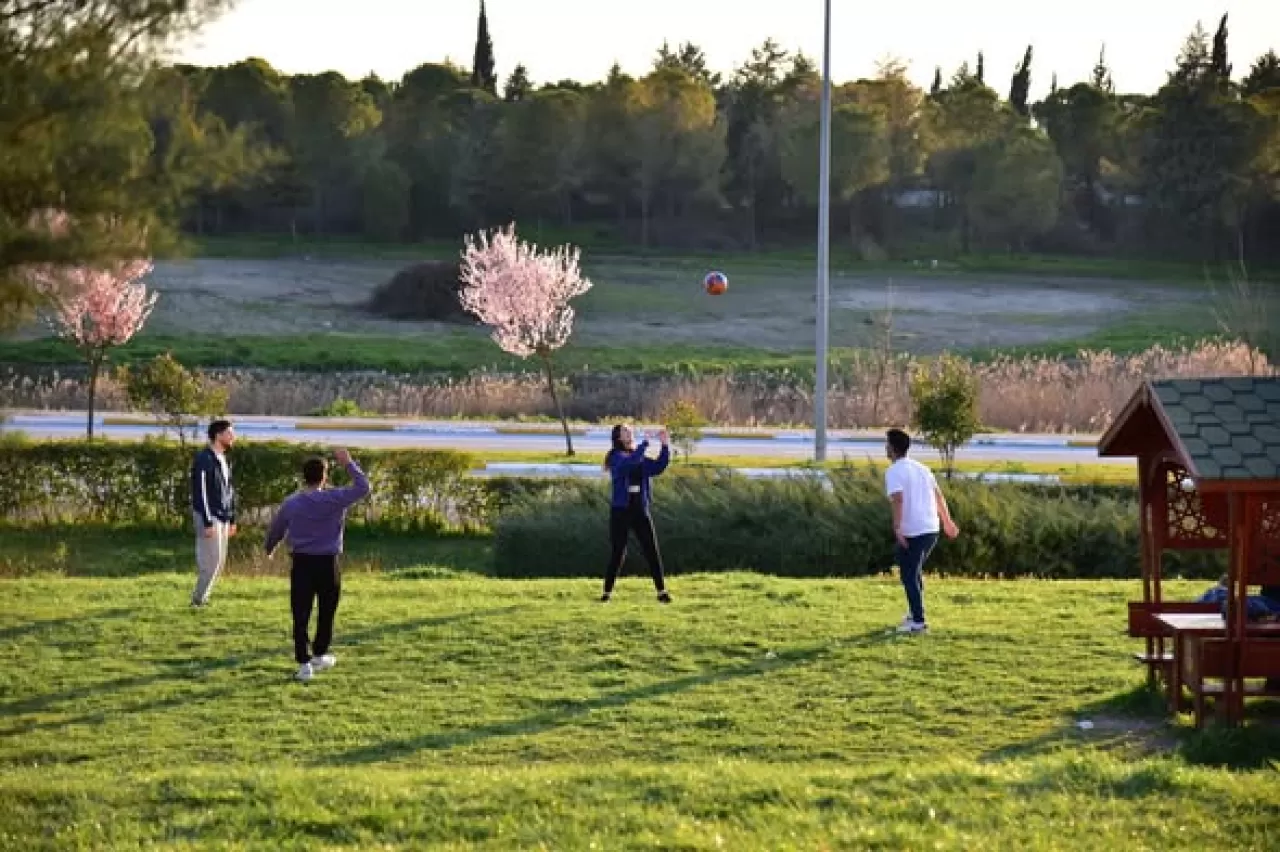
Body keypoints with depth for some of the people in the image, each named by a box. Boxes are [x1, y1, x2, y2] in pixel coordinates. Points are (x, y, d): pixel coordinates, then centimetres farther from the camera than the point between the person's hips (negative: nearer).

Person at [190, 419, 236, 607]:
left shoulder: (223, 460, 13)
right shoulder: (204, 459, -15)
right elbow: (201, 492, -19)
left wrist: (232, 519, 16)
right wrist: (208, 522, -21)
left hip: (223, 517, 9)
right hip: (209, 516, -9)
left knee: (220, 561, 9)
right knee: (212, 560, -8)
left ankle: (202, 596, 17)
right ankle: (199, 599, 2)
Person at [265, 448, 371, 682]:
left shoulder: (290, 504, 0)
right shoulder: (334, 499, -10)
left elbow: (275, 531, 14)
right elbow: (363, 487, -5)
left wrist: (269, 549, 35)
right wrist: (348, 463, 3)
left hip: (301, 564, 1)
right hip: (327, 564, -1)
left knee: (301, 615, 2)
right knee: (326, 612, 17)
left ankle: (304, 663, -2)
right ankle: (319, 655, 28)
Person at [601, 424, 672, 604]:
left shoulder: (640, 459, 11)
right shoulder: (615, 457, -5)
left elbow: (658, 467, 1)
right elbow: (631, 462, -25)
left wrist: (666, 446, -9)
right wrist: (646, 443, -29)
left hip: (640, 510, 4)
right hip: (620, 510, -4)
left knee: (652, 550, -2)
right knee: (617, 553, -1)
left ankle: (661, 591, -1)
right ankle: (607, 592, 11)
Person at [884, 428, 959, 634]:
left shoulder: (893, 472, -8)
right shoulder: (921, 468, 16)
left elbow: (898, 500, -22)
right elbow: (939, 495, 21)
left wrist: (897, 528, -29)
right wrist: (947, 521, 30)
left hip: (912, 532, -7)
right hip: (932, 529, 7)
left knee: (909, 575, 1)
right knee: (915, 571, 24)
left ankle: (918, 622, -2)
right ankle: (915, 613, 30)